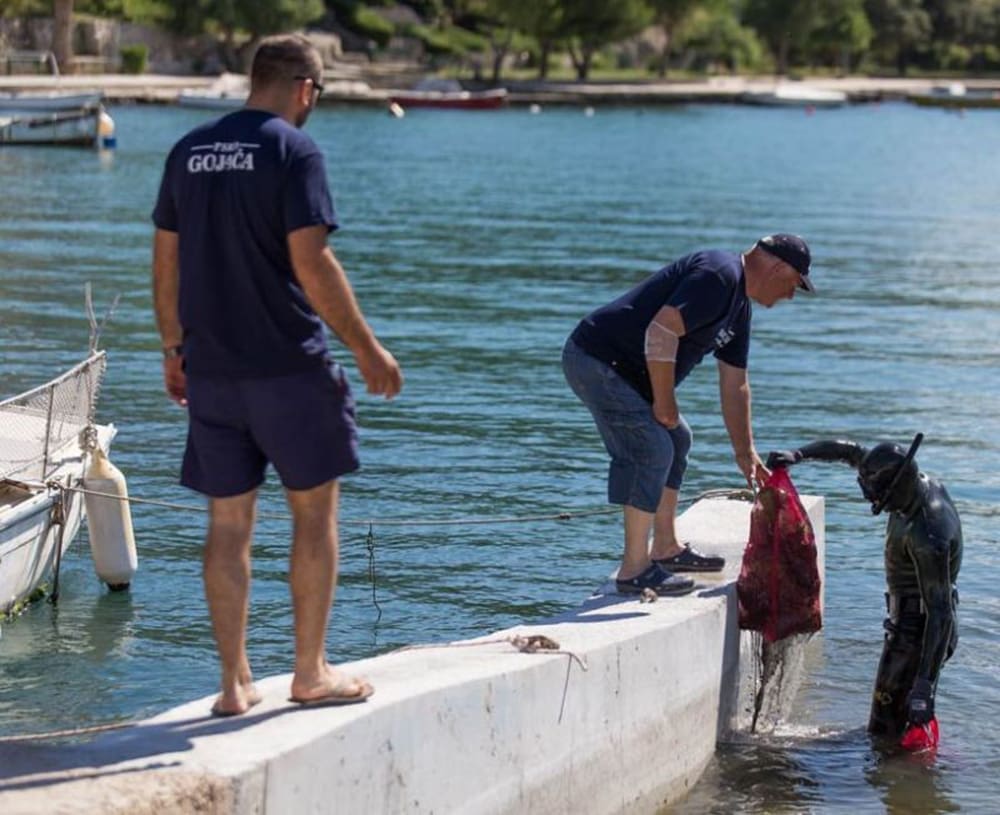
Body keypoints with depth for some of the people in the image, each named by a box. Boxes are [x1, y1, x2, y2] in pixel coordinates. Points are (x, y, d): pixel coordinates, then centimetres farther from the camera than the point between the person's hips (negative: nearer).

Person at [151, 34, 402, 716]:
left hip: (210, 369, 5)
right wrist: (367, 348, -9)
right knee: (315, 512, 8)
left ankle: (235, 683, 11)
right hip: (288, 366, -5)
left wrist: (174, 349, 21)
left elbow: (166, 261, 11)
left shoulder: (189, 152, 8)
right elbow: (311, 263, -16)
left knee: (228, 523, 9)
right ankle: (312, 673, 12)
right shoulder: (294, 151, -10)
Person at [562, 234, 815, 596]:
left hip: (623, 369, 11)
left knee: (676, 439, 19)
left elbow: (735, 386, 22)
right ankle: (635, 569, -10)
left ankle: (666, 549, 28)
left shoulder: (739, 305, 16)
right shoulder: (718, 275, -18)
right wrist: (665, 403, -18)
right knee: (652, 448, -14)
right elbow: (660, 331, -28)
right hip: (596, 359, -11)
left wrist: (745, 454, 22)